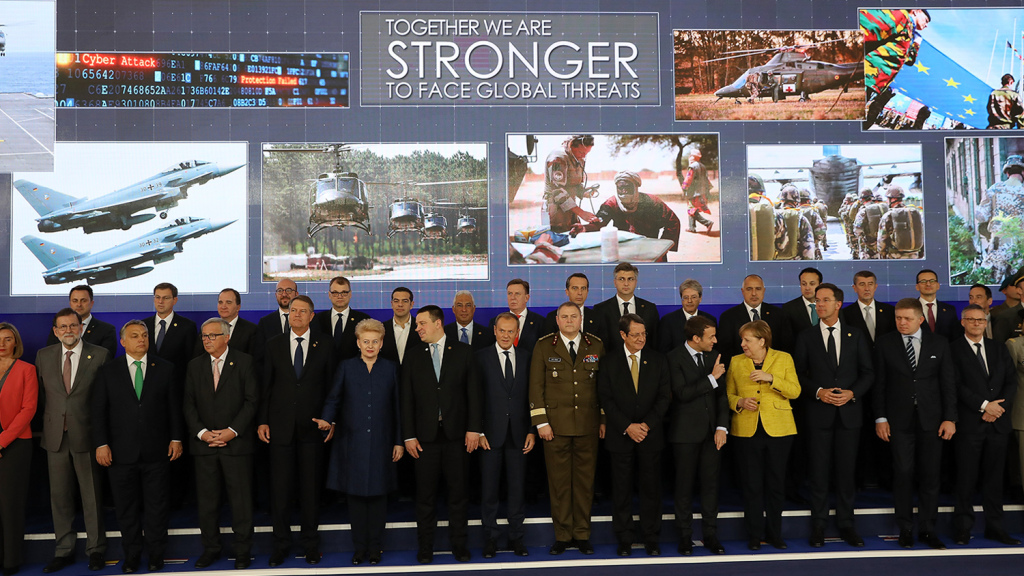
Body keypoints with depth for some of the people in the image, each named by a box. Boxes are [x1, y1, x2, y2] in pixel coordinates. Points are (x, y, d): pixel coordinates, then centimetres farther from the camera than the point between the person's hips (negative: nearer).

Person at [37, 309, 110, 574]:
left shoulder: (100, 355, -4)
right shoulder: (44, 355, 7)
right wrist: (51, 418, 2)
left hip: (86, 435, -3)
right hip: (55, 436, 3)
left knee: (92, 495, 5)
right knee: (59, 497, 11)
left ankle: (96, 550, 18)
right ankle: (64, 550, 24)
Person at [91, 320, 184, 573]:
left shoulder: (165, 368, 4)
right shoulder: (108, 371, 3)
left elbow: (174, 407, 4)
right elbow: (99, 410, 1)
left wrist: (176, 438, -1)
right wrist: (101, 444, -6)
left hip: (157, 451, 0)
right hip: (122, 452, 0)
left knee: (157, 506, 8)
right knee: (126, 507, 10)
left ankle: (156, 554, 21)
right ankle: (132, 555, 24)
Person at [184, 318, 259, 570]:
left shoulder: (245, 362, 0)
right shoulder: (195, 365, 11)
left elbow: (252, 400, -5)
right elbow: (189, 404, 7)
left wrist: (232, 431, -13)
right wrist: (202, 433, -7)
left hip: (237, 442, -3)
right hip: (204, 443, 3)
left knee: (241, 499, 2)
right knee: (206, 500, 8)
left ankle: (243, 550, 13)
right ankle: (211, 548, 22)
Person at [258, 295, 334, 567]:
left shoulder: (324, 344, 3)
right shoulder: (274, 344, 6)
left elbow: (330, 385, 3)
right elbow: (266, 385, 5)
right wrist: (262, 420, 0)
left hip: (312, 427, -1)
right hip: (280, 425, 1)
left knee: (311, 487, 7)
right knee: (280, 487, 6)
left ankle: (310, 543, 22)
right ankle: (281, 543, 21)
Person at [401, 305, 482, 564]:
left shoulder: (463, 351, 3)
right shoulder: (413, 355, 7)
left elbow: (474, 392, 1)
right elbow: (407, 397, 4)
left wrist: (474, 428, -6)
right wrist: (409, 435, -2)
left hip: (457, 434, -1)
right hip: (425, 435, 1)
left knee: (457, 491, 7)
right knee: (426, 494, 6)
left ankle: (459, 543, 20)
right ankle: (425, 546, 18)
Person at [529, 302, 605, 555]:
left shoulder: (596, 346, 7)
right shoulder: (544, 347, 4)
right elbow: (536, 386, 2)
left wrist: (604, 419, 5)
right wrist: (540, 422, -4)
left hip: (588, 426, 1)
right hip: (556, 426, -1)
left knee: (585, 479, 6)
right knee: (559, 481, 3)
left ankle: (582, 534, 18)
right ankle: (562, 535, 15)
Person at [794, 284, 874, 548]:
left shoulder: (856, 335, 8)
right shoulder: (806, 337, 5)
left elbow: (868, 372, 6)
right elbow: (798, 374, 2)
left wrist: (852, 393, -10)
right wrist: (818, 392, -13)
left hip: (849, 411, 1)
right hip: (818, 413, -1)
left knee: (847, 470, 6)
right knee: (819, 470, 2)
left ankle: (846, 524, 17)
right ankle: (818, 526, 11)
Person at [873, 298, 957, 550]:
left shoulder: (939, 343, 6)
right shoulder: (884, 343, 2)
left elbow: (948, 383, 5)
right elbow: (879, 383, 1)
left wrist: (950, 418, -1)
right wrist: (880, 418, -4)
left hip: (931, 419, 1)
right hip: (899, 420, -1)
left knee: (930, 475, 5)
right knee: (903, 473, -1)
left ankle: (927, 529, 16)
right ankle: (905, 529, 11)